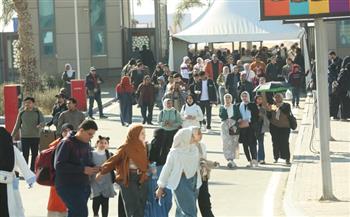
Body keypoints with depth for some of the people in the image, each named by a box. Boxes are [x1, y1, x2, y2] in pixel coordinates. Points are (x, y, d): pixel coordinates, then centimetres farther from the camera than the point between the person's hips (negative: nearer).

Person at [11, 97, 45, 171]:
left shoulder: (38, 112, 3)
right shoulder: (21, 113, 6)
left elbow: (43, 122, -8)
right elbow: (17, 125, 12)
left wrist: (40, 125, -32)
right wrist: (12, 136, 11)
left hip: (35, 137, 0)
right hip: (24, 137, 0)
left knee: (35, 155, 4)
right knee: (25, 155, -3)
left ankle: (32, 170, 13)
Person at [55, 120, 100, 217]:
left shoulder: (86, 145, 14)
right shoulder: (66, 143, -10)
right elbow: (59, 165, -19)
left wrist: (93, 168, 3)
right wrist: (82, 169, -21)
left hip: (84, 186, 8)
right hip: (68, 187, -8)